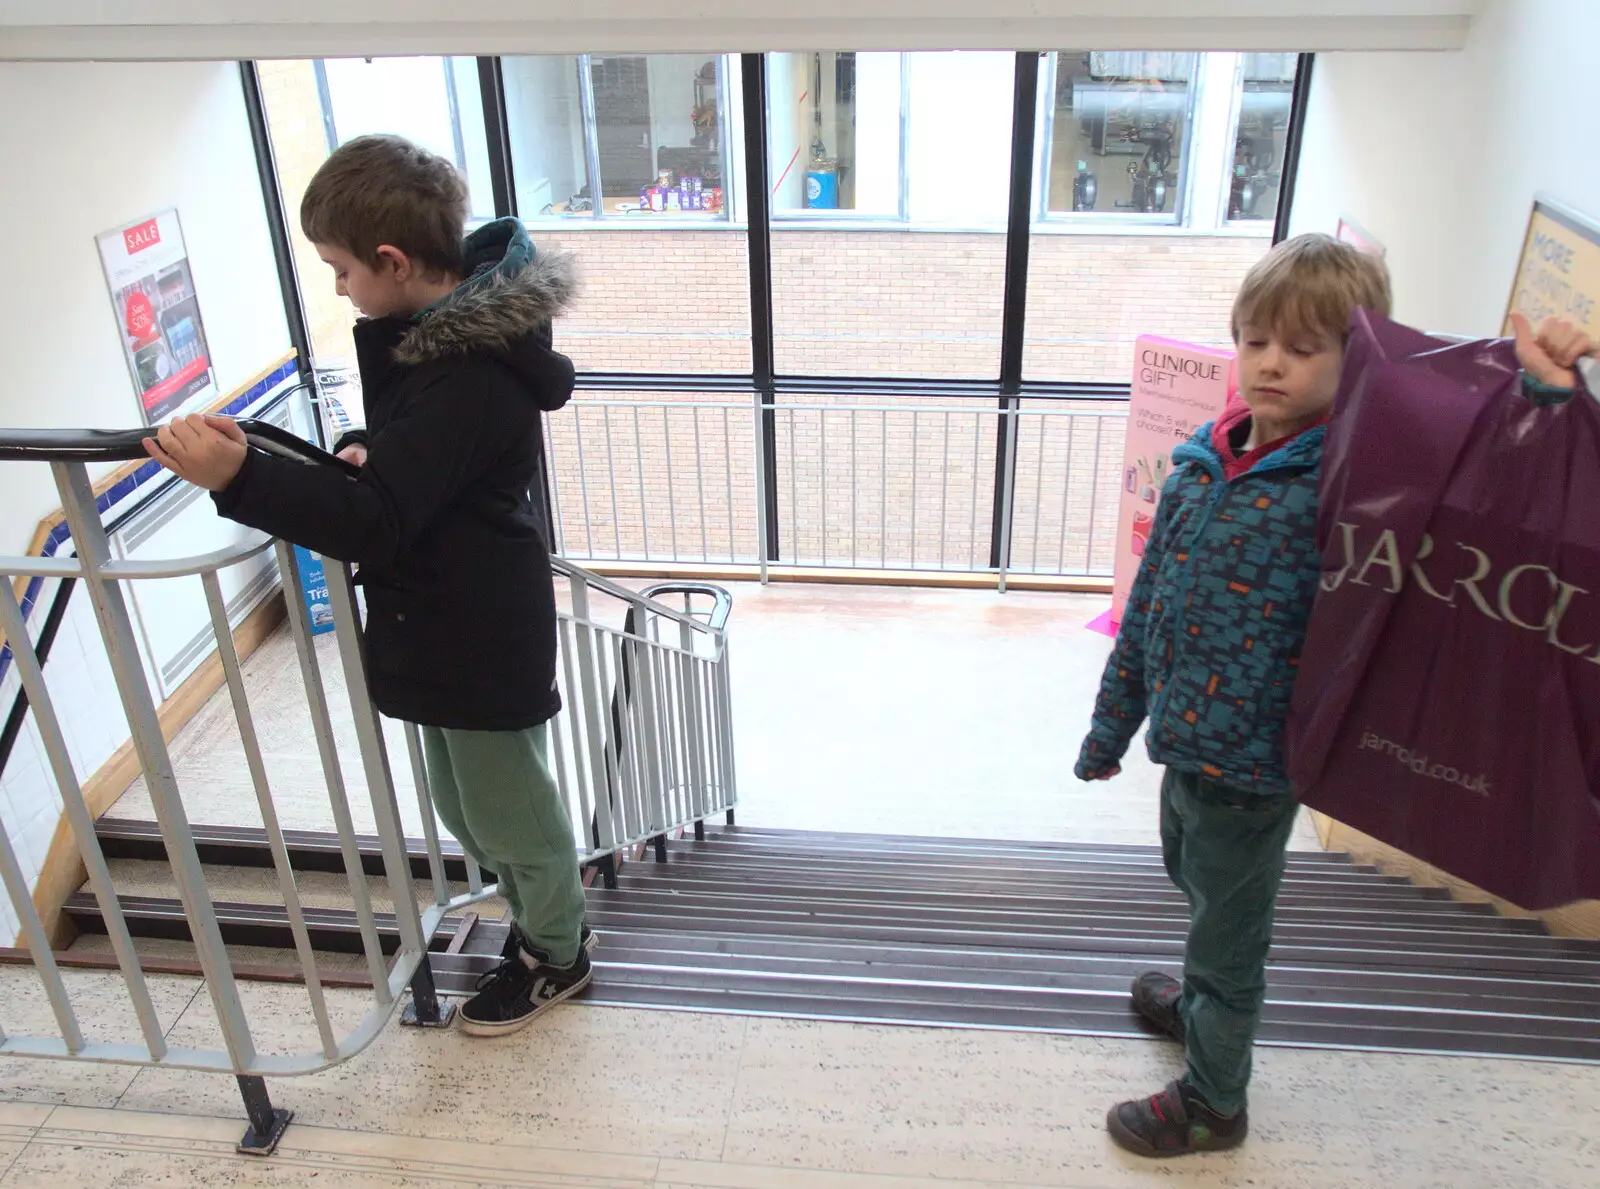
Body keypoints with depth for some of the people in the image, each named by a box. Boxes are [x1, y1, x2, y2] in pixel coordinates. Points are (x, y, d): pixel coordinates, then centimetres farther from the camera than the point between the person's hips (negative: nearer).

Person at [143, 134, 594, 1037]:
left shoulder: (471, 373, -28)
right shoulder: (452, 320, 4)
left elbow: (376, 520, -33)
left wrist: (239, 479, -43)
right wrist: (360, 451, -2)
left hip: (479, 635, -10)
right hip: (441, 620, 10)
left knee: (507, 810, 12)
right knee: (466, 808, 24)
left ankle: (556, 954, 36)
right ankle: (546, 912, 46)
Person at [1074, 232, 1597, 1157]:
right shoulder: (1200, 465, -1)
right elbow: (1149, 607, 6)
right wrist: (1111, 727, 13)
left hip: (1253, 764, -6)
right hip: (1185, 743, 6)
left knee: (1229, 932, 14)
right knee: (1197, 886, 29)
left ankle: (1213, 1102, 39)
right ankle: (1200, 1007, 58)